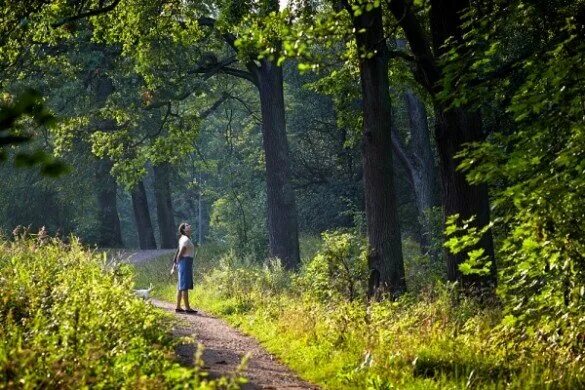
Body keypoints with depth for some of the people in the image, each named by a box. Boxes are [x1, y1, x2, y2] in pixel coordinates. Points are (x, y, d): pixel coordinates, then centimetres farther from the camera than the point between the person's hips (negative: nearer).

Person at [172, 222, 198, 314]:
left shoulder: (183, 239, 16)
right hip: (186, 262, -10)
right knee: (185, 286, -8)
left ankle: (178, 307, 14)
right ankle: (187, 308, -7)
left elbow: (178, 253, 17)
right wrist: (176, 264, -4)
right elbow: (180, 254, -15)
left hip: (184, 263, 10)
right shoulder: (186, 240, -13)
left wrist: (175, 264, 16)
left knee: (181, 286, 11)